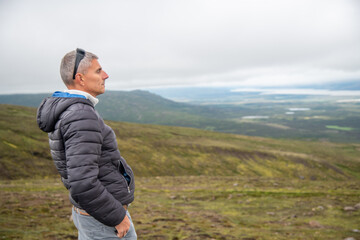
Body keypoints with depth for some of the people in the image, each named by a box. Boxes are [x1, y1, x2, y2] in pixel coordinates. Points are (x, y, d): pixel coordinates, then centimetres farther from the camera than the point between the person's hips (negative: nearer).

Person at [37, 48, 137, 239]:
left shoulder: (65, 111, 6)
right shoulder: (82, 117, -26)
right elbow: (82, 184, -33)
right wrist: (117, 217, -21)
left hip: (89, 213, 9)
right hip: (105, 221, -9)